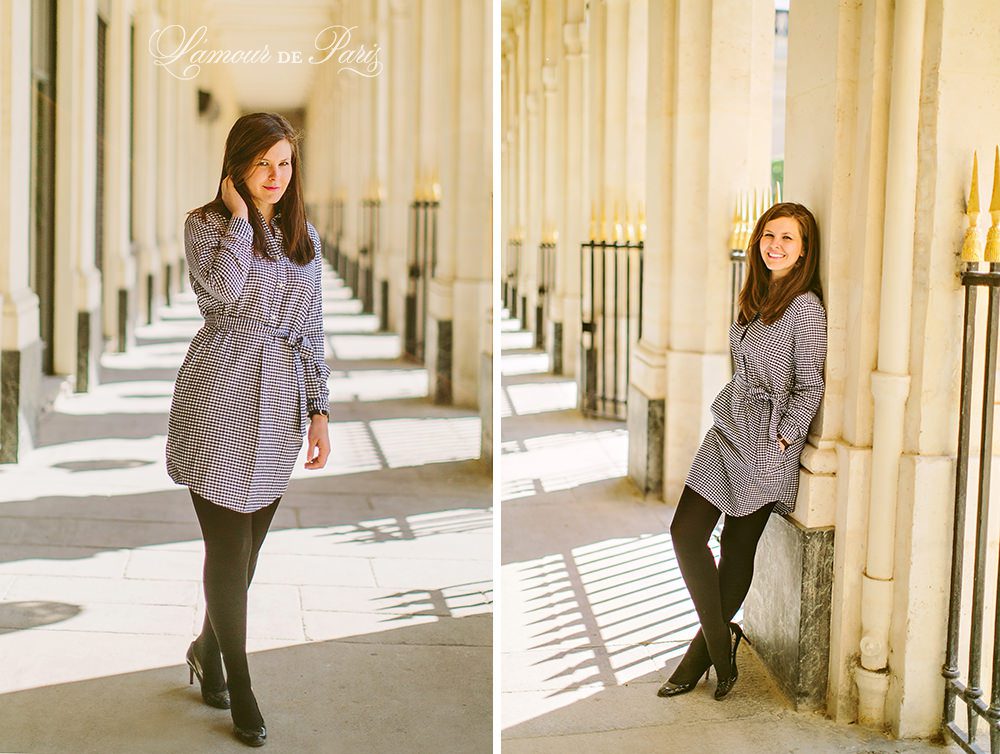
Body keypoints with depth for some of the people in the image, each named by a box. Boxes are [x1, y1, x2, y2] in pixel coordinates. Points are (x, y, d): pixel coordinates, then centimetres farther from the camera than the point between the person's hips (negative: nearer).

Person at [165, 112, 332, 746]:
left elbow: (313, 329, 14)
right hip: (222, 400, -4)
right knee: (230, 547, -2)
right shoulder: (207, 224, -1)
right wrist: (240, 217, -12)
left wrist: (320, 411, 9)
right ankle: (239, 684, 11)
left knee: (246, 544, 11)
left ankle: (208, 647, 34)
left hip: (280, 404, 5)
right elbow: (223, 292, -23)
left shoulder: (305, 235, 13)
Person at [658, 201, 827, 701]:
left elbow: (809, 388, -12)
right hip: (727, 430, 8)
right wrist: (729, 413, 14)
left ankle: (707, 649, 14)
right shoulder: (755, 297, 11)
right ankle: (720, 642, 14)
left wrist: (779, 440, -14)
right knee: (685, 532, 4)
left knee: (738, 546, 0)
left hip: (767, 442, -8)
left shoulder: (806, 307, -13)